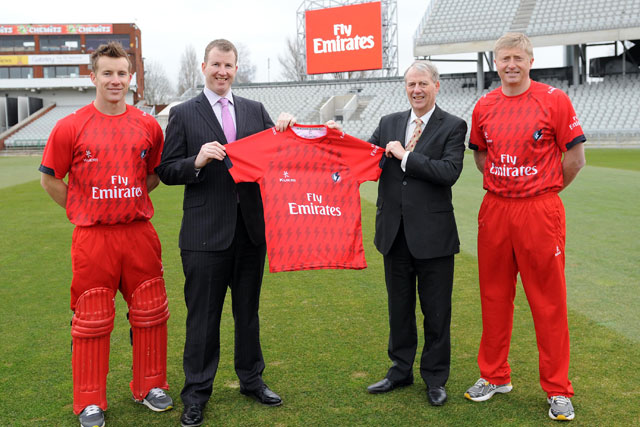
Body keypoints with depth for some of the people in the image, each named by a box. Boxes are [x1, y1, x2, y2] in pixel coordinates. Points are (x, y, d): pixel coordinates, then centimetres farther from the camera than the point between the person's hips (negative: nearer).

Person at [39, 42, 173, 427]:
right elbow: (50, 178, 5)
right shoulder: (71, 127, -4)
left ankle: (151, 386, 28)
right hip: (93, 238, -2)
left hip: (140, 234, 3)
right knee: (92, 321, 7)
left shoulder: (148, 125, 4)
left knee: (150, 315, 10)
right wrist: (81, 210, 2)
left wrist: (132, 202, 10)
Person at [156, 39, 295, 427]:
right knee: (203, 316, 6)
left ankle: (252, 379, 34)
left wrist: (286, 130, -10)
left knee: (248, 310, 17)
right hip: (206, 231, -3)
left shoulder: (256, 111, 9)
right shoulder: (183, 115, 0)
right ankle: (196, 394, 21)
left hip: (251, 227, 4)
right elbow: (167, 171, -3)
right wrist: (198, 161, -21)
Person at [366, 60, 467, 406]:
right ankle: (401, 370, 33)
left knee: (436, 312, 8)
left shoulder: (453, 126, -3)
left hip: (432, 234, -4)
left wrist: (404, 156, -16)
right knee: (399, 307, 17)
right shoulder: (389, 124, 10)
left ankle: (435, 378, 25)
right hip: (395, 232, 4)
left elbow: (450, 172, -18)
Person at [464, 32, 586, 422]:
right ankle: (495, 375, 27)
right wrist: (502, 185, 11)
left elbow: (575, 157, -3)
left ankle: (557, 389, 15)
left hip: (540, 211, -4)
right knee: (494, 296, 11)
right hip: (494, 210, 4)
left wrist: (545, 190, 4)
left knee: (549, 300, 2)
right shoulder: (484, 106, 8)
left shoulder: (554, 100, -4)